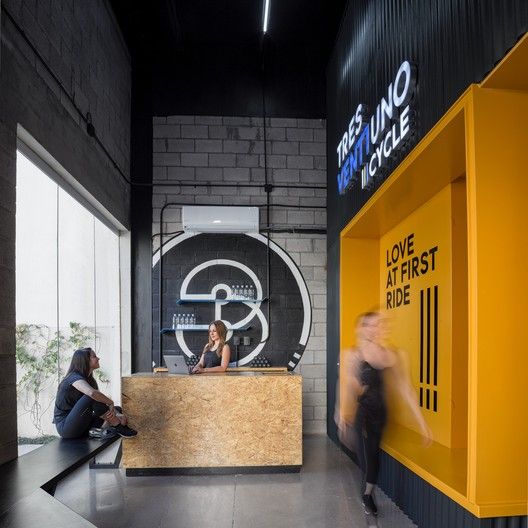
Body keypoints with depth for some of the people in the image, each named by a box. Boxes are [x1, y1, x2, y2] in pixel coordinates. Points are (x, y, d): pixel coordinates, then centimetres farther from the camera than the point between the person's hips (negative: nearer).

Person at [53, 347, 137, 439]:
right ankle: (119, 427, -18)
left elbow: (103, 400, 6)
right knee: (94, 397, -29)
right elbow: (92, 393, -38)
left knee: (117, 410, 7)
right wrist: (110, 402, -22)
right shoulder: (74, 377, -15)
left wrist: (117, 414, -13)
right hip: (65, 426, -9)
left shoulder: (89, 380, 14)